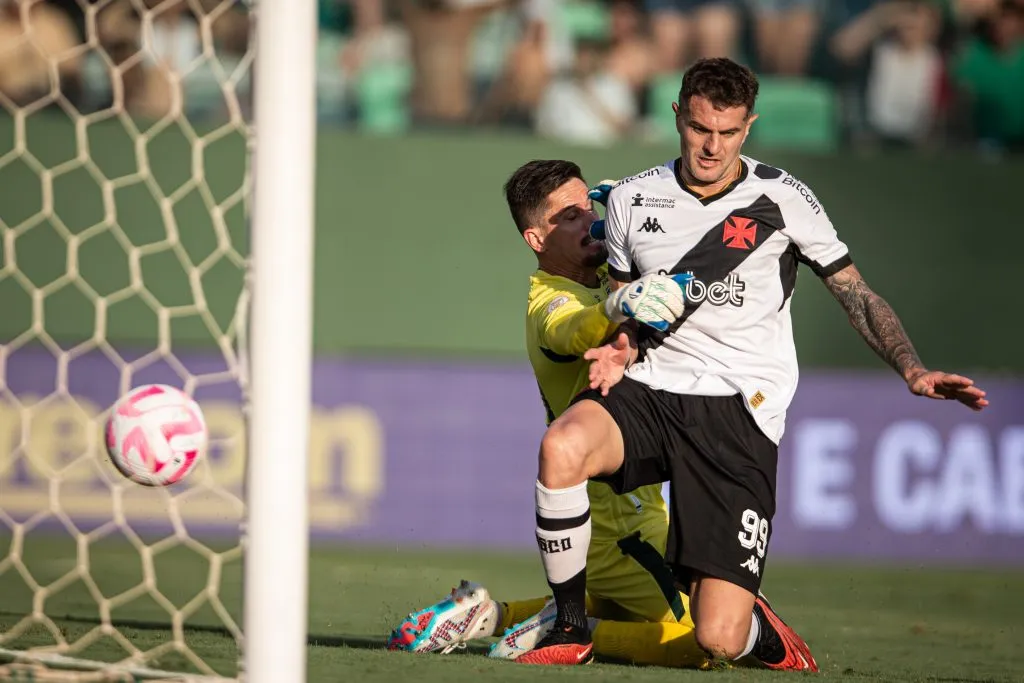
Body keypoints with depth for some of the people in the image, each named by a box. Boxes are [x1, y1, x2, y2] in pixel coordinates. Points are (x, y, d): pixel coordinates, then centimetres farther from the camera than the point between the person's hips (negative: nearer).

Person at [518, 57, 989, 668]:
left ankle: (765, 637, 26)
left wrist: (913, 371, -10)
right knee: (562, 446, -35)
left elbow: (859, 296, 6)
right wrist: (621, 349, -2)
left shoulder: (782, 198, 1)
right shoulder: (632, 199, 9)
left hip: (739, 412, -3)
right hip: (650, 390, 3)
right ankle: (572, 628, -13)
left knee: (720, 640, -15)